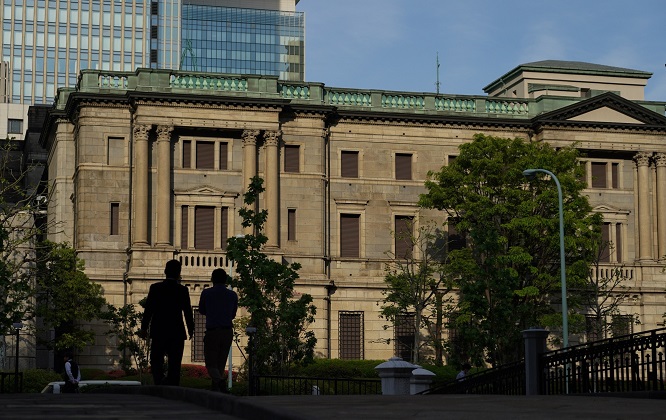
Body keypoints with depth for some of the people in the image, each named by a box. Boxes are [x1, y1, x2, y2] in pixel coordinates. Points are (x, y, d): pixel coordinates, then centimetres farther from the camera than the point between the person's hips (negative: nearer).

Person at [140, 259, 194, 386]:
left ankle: (159, 382, -13)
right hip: (177, 333, 0)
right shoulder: (183, 290, -4)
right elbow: (188, 312, -1)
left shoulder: (155, 288, -3)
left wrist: (144, 328, 6)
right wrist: (191, 330, 10)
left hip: (158, 332, 0)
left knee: (156, 361, 8)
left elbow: (148, 309, -3)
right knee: (174, 363, 5)